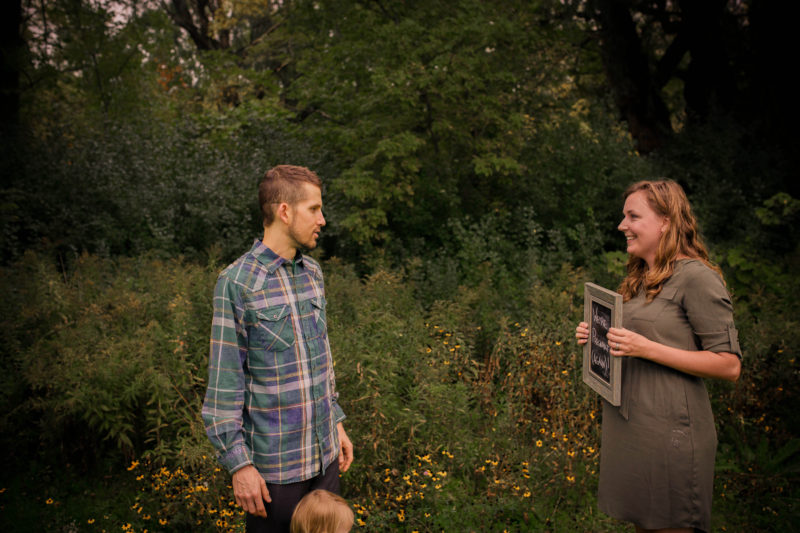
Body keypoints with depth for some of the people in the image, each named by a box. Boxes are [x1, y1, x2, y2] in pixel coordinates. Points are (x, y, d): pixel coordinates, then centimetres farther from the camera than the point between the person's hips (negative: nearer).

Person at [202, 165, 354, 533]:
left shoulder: (312, 274, 6)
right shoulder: (237, 282, -14)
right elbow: (224, 383, -12)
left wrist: (336, 422, 15)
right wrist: (239, 464, -12)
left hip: (324, 454, 6)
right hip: (274, 464, -6)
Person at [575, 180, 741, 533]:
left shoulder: (696, 277, -12)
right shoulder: (640, 280, 14)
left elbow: (729, 365, -15)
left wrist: (646, 348, -21)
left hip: (669, 433, -8)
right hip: (626, 426, 8)